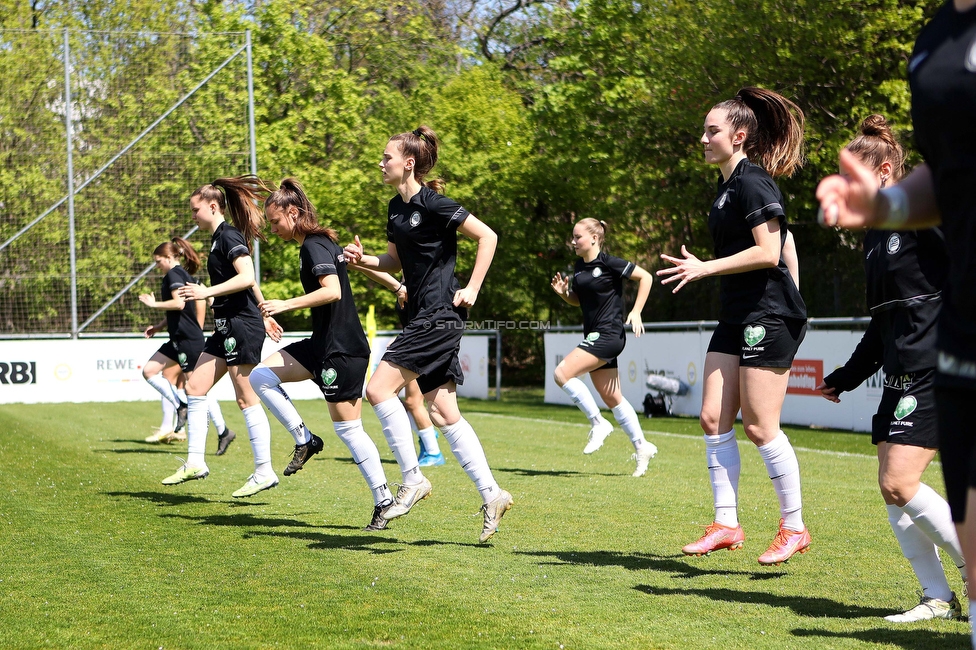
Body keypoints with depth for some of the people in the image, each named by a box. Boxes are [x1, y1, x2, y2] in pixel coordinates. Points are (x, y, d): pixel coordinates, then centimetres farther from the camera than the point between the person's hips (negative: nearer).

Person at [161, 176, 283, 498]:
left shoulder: (229, 236, -12)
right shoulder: (219, 238, 17)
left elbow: (247, 278, -24)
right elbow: (250, 285, 23)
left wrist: (207, 292, -24)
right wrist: (263, 314, 27)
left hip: (242, 326, -10)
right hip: (226, 327, 10)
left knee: (247, 399, -7)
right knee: (194, 388, 7)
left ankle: (264, 472, -2)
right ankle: (195, 463, 9)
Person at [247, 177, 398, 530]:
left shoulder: (314, 246, -16)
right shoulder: (322, 242, 13)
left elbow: (332, 291, -29)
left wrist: (286, 305, -30)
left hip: (342, 350, -10)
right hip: (324, 344, 10)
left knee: (348, 427, -3)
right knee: (260, 376, 3)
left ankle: (384, 501, 4)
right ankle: (304, 440, 6)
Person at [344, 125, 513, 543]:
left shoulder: (434, 204, -13)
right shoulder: (397, 207, 14)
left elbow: (487, 237, -12)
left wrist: (472, 289, -13)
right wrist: (363, 259, 6)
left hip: (441, 317, -9)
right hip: (422, 318, 9)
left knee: (379, 388, -13)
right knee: (442, 412, 6)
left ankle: (412, 479, -5)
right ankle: (491, 495, 9)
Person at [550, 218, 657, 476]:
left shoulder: (609, 263, -12)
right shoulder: (579, 266, 12)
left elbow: (645, 277, -7)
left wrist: (636, 312, -12)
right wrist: (564, 293, 3)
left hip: (608, 334, -9)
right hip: (594, 336, 9)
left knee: (562, 373, -19)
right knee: (612, 398, 11)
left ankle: (598, 423, -10)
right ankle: (641, 447, 18)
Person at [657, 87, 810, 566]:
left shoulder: (753, 181, -13)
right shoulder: (728, 185, 16)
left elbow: (769, 252, -20)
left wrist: (705, 268, -19)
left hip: (769, 316, -10)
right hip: (736, 318, 10)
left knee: (759, 426, -7)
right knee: (714, 419, 5)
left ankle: (794, 528, 5)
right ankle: (726, 525, 9)